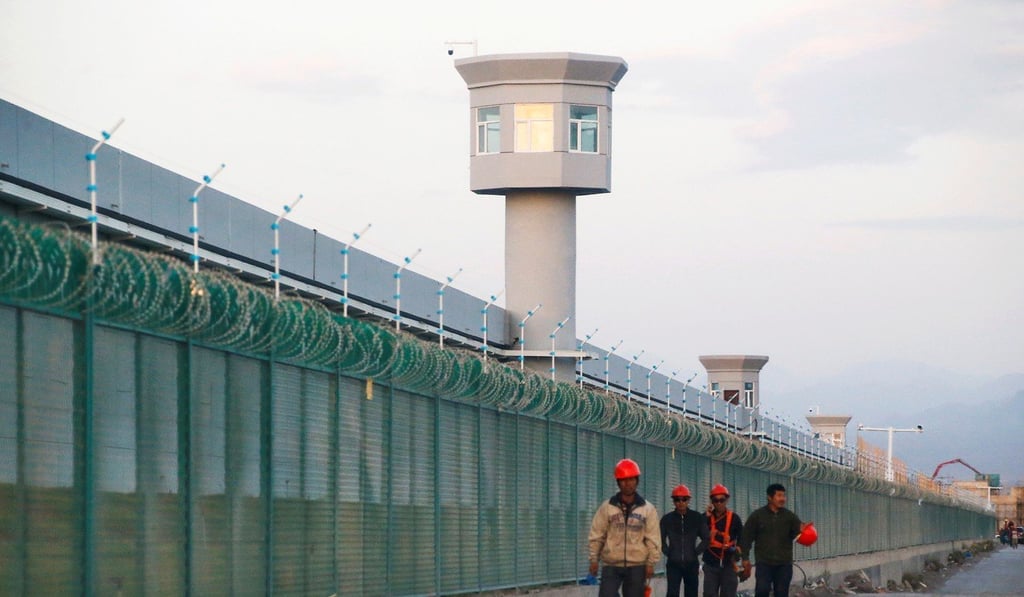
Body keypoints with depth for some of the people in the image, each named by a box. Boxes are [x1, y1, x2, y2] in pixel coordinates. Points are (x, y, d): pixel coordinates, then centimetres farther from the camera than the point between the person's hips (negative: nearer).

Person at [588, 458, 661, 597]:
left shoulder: (648, 509, 2)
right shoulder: (607, 507, 2)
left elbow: (653, 538, 1)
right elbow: (596, 535, 4)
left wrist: (651, 562, -4)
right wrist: (594, 559, -1)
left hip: (637, 566, 0)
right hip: (611, 565, 0)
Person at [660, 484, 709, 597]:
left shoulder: (697, 518, 1)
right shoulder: (667, 519, 1)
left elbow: (705, 538, 7)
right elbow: (661, 540, 10)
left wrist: (696, 552, 1)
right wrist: (668, 553, 1)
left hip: (692, 564, 1)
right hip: (673, 564, -1)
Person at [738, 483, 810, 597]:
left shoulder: (789, 516, 6)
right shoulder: (757, 515, 1)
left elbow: (798, 528, -10)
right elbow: (747, 537, 3)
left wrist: (802, 529, -36)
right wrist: (745, 558, -3)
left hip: (784, 563, 2)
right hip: (764, 563, -2)